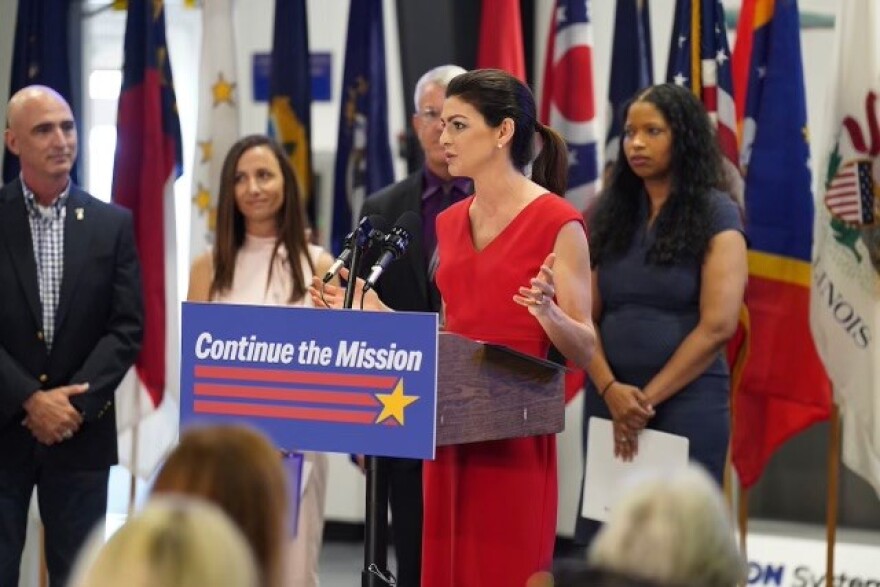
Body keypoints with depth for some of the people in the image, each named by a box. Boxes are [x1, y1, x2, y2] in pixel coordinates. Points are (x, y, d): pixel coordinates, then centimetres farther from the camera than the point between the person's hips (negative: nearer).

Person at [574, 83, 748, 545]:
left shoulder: (716, 215, -2)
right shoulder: (610, 213, 11)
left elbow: (717, 325, -11)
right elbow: (584, 316, 5)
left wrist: (648, 398, -11)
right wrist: (610, 390, -11)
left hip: (687, 402, -4)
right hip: (607, 401, 4)